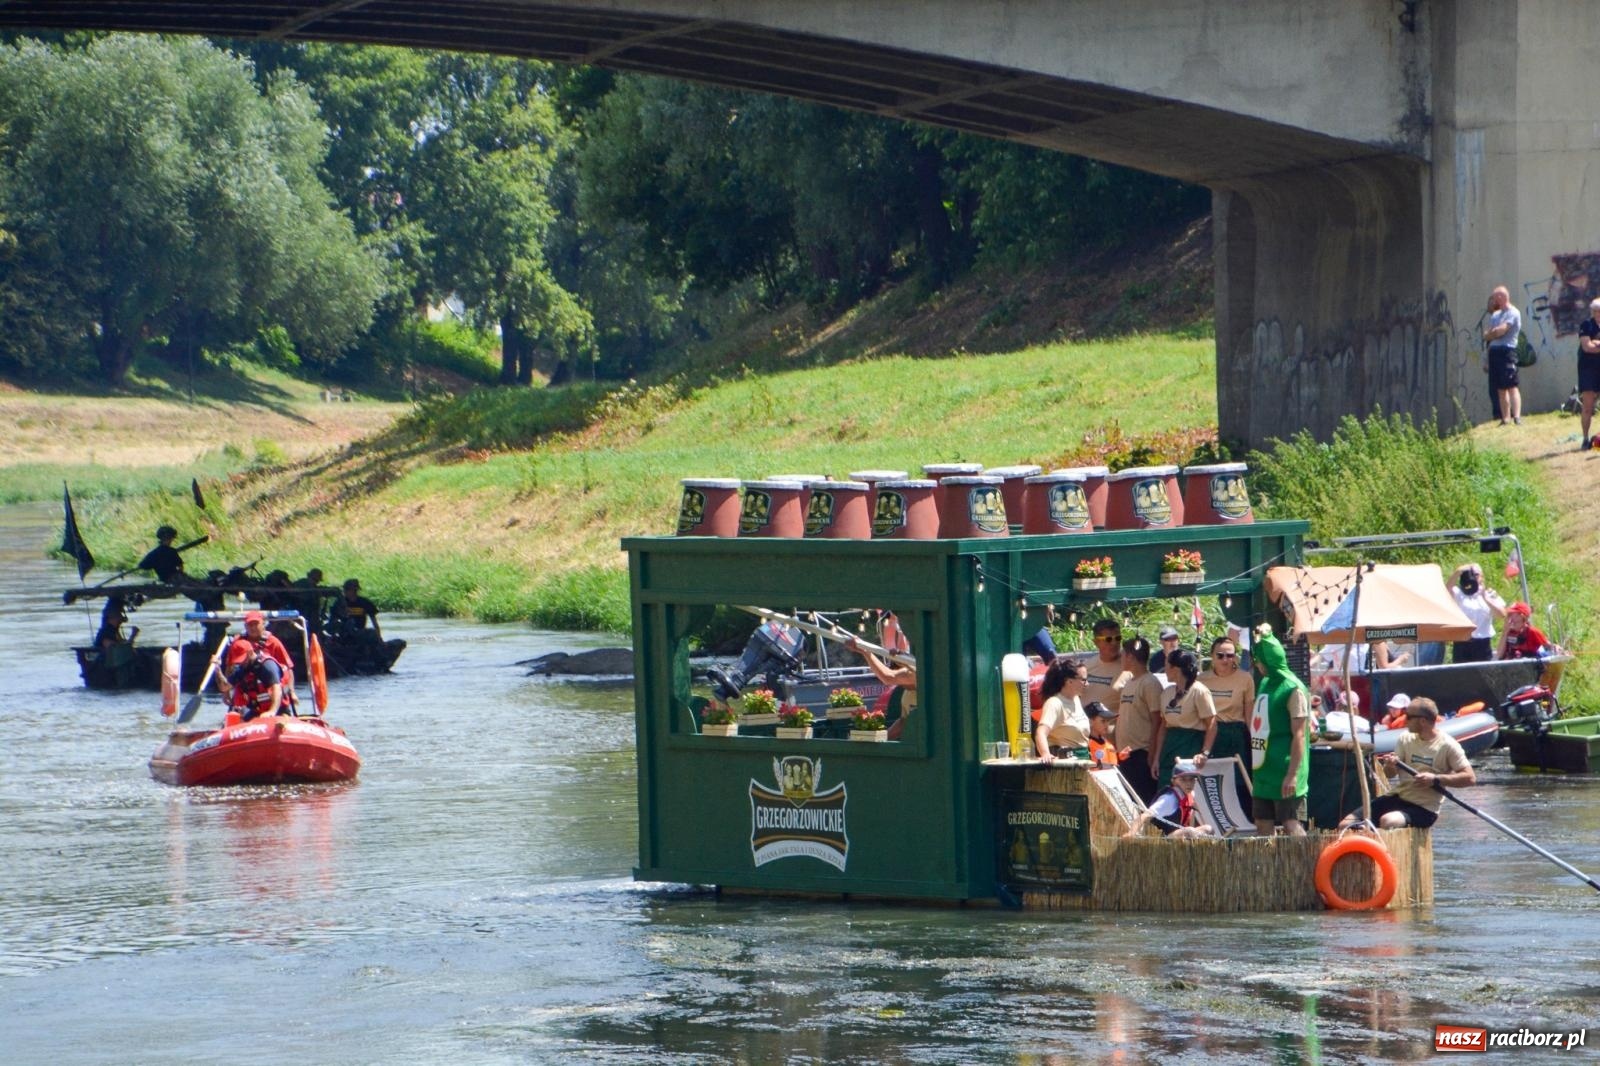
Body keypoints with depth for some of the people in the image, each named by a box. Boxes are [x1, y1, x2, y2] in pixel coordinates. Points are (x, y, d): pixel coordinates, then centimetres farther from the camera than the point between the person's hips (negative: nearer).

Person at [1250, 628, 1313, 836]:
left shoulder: (1294, 690, -13)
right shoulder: (1265, 684, 13)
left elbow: (1299, 735, -18)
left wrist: (1292, 774, -22)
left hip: (1284, 774, -9)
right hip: (1263, 771, 9)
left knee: (1292, 826, -12)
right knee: (1263, 826, 10)